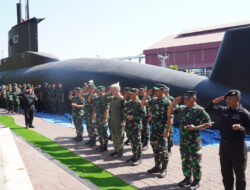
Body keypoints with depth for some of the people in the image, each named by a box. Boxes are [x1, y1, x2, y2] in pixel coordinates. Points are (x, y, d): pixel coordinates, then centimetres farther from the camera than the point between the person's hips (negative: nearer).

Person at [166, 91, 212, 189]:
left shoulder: (199, 110, -11)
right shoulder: (182, 108, 7)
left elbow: (209, 123, -10)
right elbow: (169, 113, 11)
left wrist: (195, 127, -21)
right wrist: (174, 103, -4)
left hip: (194, 140, -6)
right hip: (183, 140, 6)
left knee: (195, 161, 4)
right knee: (185, 160, 15)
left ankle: (196, 181, 17)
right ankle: (187, 178, 30)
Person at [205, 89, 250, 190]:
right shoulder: (222, 110, 5)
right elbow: (208, 110, 15)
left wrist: (241, 128, -27)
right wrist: (213, 102, -3)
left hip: (238, 145, -5)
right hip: (224, 144, 5)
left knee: (239, 172, 9)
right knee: (225, 172, 15)